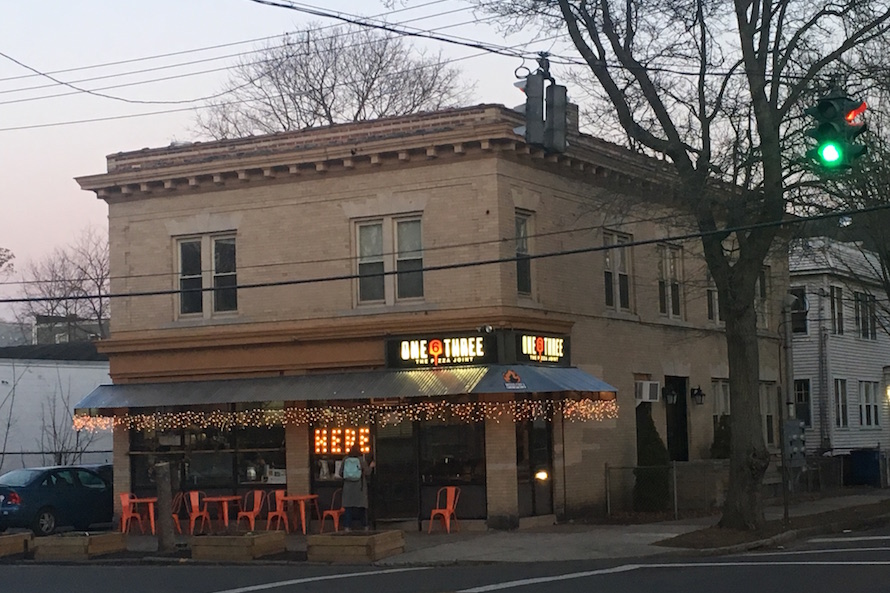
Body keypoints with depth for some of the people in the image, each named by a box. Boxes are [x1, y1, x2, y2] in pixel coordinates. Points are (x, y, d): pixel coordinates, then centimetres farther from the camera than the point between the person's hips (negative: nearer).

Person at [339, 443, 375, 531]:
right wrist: (371, 466, 13)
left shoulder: (345, 459, -1)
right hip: (360, 487, -1)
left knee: (348, 507, 4)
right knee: (362, 507, 8)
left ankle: (347, 526, -2)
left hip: (348, 487, 1)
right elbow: (367, 473, -5)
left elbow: (341, 473, 2)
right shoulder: (362, 459, -6)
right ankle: (365, 526, 12)